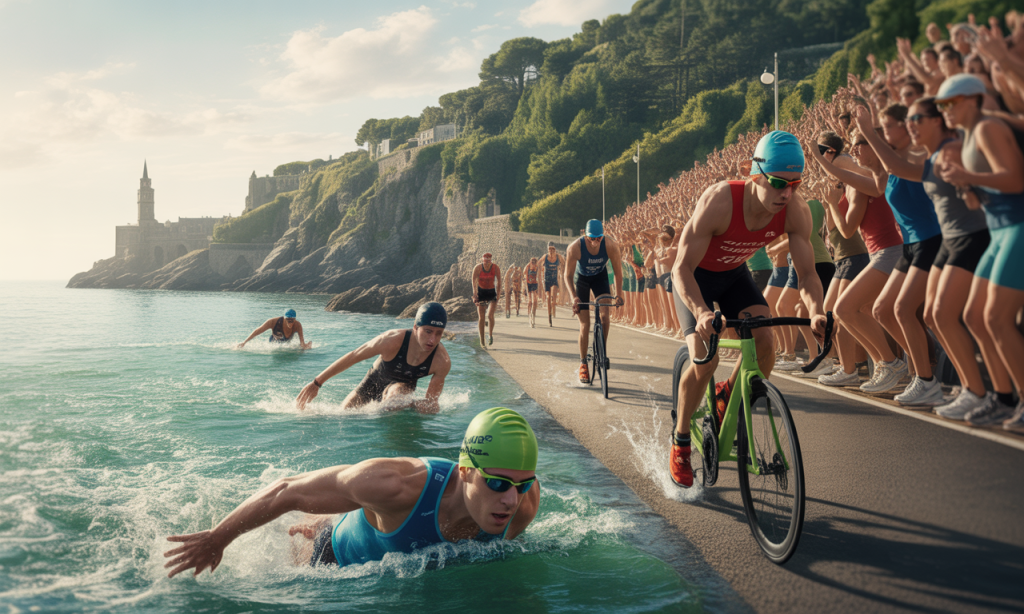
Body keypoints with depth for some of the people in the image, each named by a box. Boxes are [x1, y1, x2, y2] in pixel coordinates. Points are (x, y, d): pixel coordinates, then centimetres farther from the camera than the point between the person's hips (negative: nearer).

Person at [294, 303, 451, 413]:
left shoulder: (442, 362, -32)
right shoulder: (392, 341, -38)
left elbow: (431, 402, -18)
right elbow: (352, 357, -24)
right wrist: (316, 383, -18)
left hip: (403, 384, 0)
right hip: (374, 381, 0)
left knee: (393, 398, -36)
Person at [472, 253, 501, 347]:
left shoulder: (496, 268, -13)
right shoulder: (477, 268, -15)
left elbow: (499, 282, -3)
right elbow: (474, 282, -8)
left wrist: (498, 294, -4)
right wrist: (475, 295, -15)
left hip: (492, 292, 0)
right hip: (481, 291, 0)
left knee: (490, 315, -16)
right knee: (481, 317, -1)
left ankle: (490, 334, 11)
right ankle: (482, 341, 10)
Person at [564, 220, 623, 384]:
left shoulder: (610, 246, -29)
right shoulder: (575, 247, -33)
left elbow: (618, 272, -16)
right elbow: (568, 275, -24)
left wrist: (618, 294, -24)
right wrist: (573, 297, -35)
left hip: (600, 277, 1)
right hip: (581, 278, -1)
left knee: (605, 316, -19)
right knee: (585, 324, -5)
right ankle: (583, 363, 8)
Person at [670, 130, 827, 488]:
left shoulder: (796, 211, -24)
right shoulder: (719, 201, -37)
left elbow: (807, 272, -17)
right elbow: (682, 268, -34)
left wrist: (815, 312, -38)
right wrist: (701, 312, -52)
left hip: (734, 274, 4)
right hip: (695, 276, -4)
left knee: (764, 343, -19)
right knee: (705, 360, -19)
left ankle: (728, 400, 12)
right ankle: (680, 440, 5)